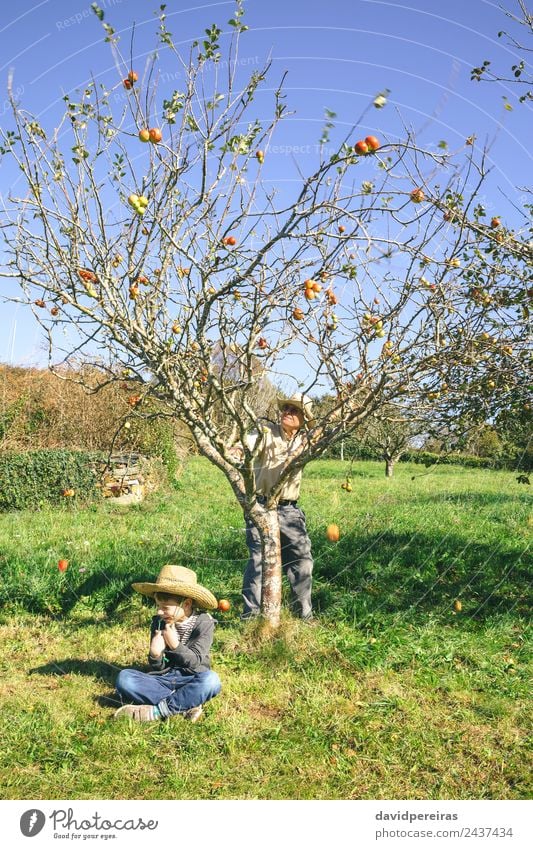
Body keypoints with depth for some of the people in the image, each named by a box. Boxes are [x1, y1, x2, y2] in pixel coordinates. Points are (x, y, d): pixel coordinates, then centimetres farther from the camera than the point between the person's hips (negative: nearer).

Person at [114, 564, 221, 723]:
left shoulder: (203, 622, -7)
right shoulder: (159, 622, 2)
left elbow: (195, 662, -11)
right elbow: (157, 668, 3)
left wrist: (175, 644, -22)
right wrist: (155, 655, -19)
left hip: (191, 681, -3)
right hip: (164, 679, 3)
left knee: (211, 680, -37)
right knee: (124, 678, -22)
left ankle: (156, 711, -29)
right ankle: (185, 705, -26)